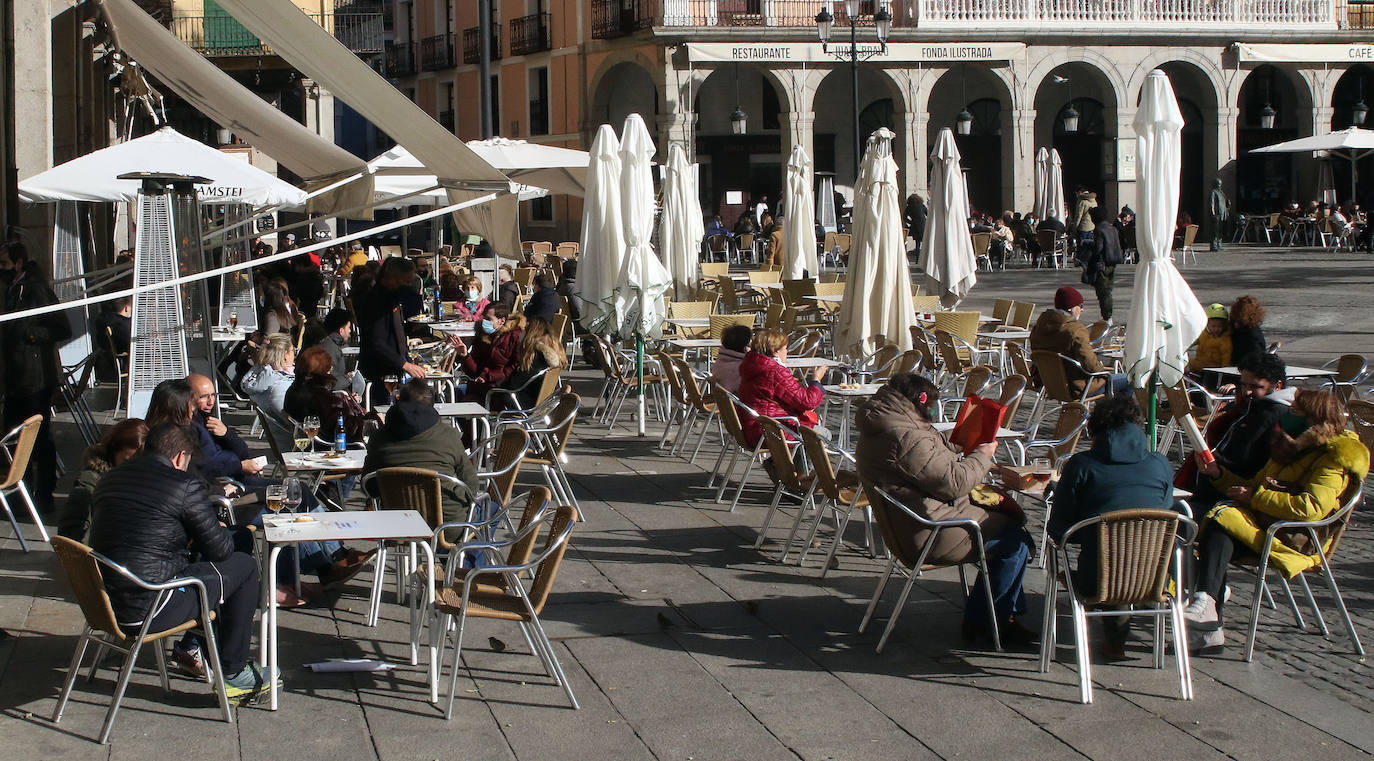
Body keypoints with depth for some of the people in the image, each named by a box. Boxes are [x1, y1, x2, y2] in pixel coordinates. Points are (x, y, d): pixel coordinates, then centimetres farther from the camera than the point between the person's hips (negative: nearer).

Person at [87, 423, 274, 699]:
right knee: (244, 565, 11)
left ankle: (193, 647, 38)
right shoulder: (185, 485, -11)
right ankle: (233, 672, 16)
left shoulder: (107, 480, 11)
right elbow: (220, 549, -5)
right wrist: (223, 532, 19)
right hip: (146, 610, -8)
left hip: (102, 604, 8)